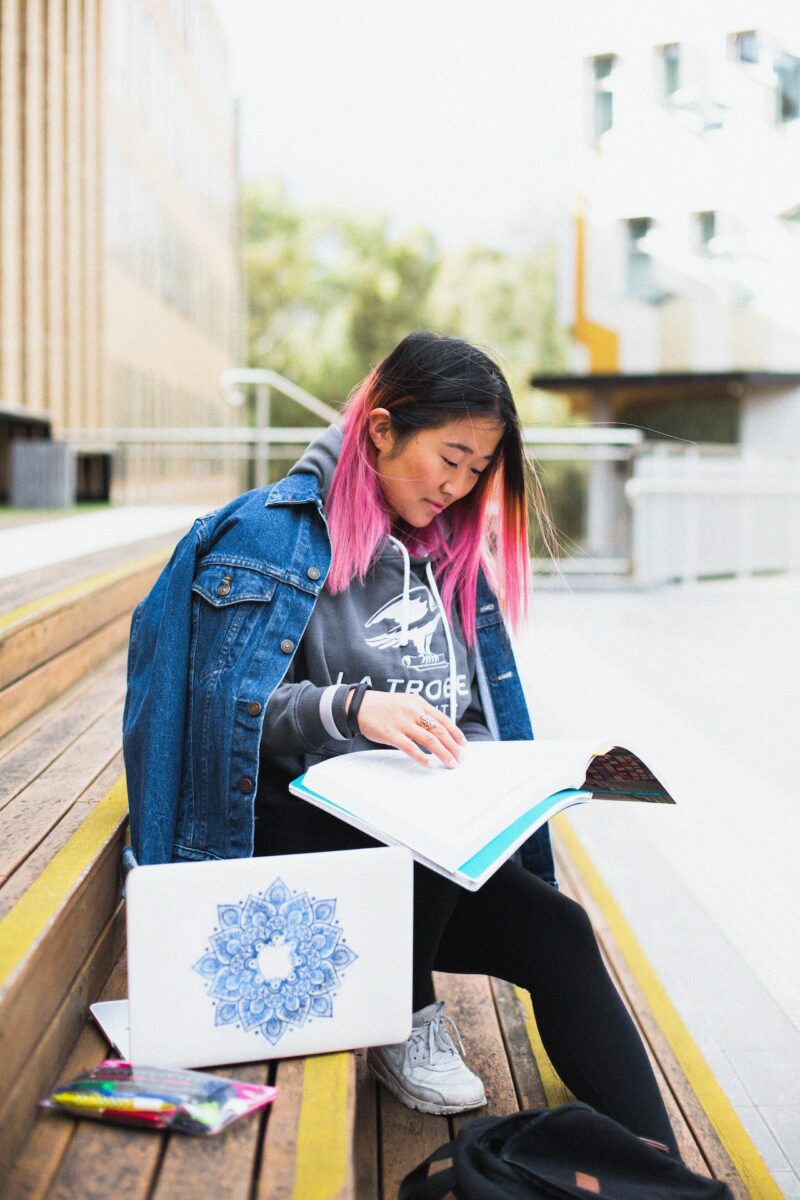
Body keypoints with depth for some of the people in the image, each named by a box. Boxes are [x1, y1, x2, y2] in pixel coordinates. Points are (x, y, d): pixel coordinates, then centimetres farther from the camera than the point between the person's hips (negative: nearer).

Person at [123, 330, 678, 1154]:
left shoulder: (451, 549, 15)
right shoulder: (273, 534, -6)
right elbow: (228, 707, -14)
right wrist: (350, 706, -29)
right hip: (308, 832, -5)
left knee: (559, 934, -22)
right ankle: (405, 1024, -10)